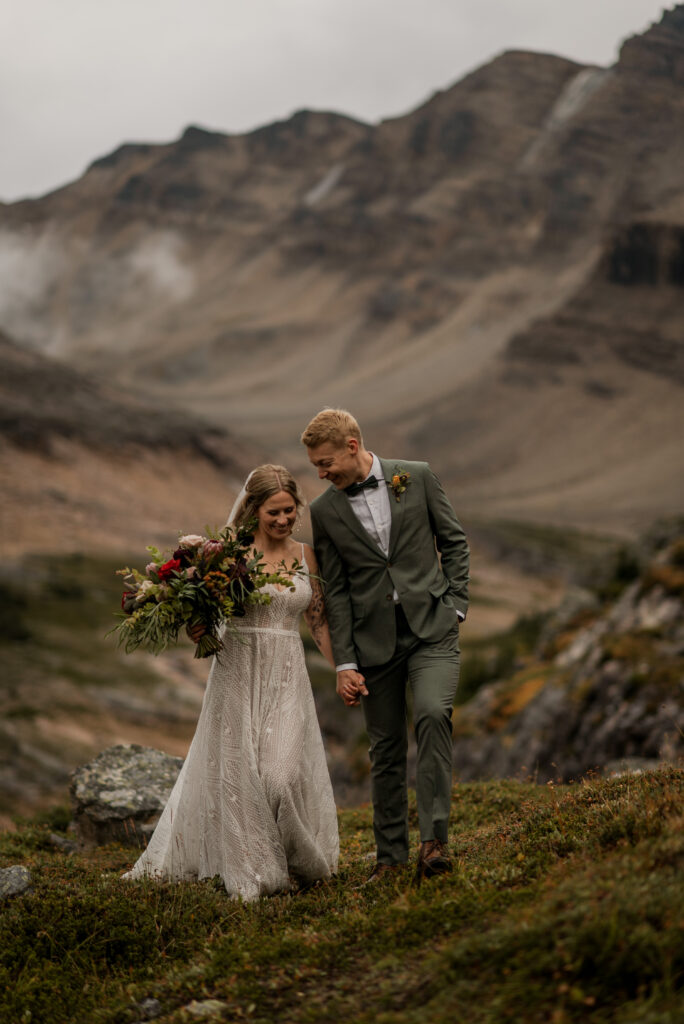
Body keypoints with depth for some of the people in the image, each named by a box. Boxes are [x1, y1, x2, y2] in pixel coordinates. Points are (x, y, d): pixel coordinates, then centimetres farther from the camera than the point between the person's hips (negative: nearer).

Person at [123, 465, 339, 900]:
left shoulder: (305, 555, 8)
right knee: (237, 769, 0)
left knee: (282, 771, -9)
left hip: (287, 675, 2)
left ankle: (298, 862, 13)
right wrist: (198, 630, -21)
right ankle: (250, 873, 10)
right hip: (239, 669, -2)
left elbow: (319, 620, 14)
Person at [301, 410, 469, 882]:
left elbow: (454, 540, 8)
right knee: (386, 748, 5)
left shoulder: (417, 477, 1)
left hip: (431, 628, -2)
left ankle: (435, 838, -20)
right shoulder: (325, 512, 4)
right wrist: (345, 663, 0)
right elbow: (336, 591, 4)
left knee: (433, 716, -23)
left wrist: (456, 605, -1)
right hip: (374, 639, 2)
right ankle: (391, 854, 17)